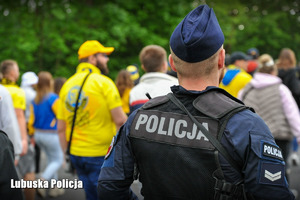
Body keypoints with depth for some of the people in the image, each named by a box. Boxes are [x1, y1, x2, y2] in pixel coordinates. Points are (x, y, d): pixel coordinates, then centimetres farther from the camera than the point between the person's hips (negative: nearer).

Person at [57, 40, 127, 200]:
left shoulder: (67, 85, 9)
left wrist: (68, 155, 17)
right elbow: (120, 120, -15)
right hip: (102, 155, -6)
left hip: (76, 154, 7)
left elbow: (61, 129, 10)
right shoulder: (103, 82, -9)